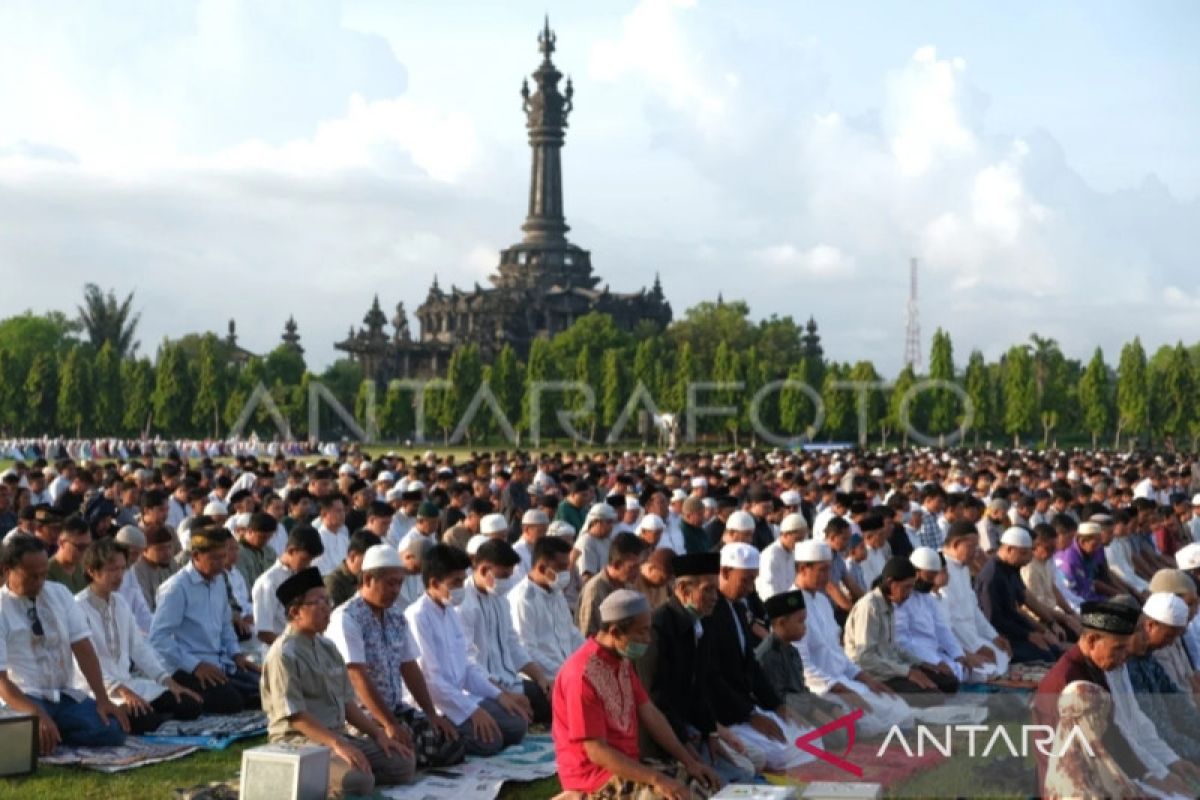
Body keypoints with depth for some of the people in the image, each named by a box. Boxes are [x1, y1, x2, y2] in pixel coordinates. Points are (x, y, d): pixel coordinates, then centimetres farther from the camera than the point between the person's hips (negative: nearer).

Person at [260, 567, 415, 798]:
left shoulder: (327, 647, 15)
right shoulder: (284, 655, -12)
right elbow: (294, 715, -19)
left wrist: (378, 733, 5)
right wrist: (336, 744, -27)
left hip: (339, 735, 9)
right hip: (299, 741, -9)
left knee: (403, 763, -4)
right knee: (359, 780, -32)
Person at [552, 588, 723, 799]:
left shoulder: (622, 659, 7)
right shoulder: (582, 675, -22)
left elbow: (649, 713, 12)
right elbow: (596, 751, -23)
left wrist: (689, 761, 4)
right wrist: (655, 779, -26)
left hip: (629, 765, 9)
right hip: (596, 777, -9)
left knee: (704, 783, 0)